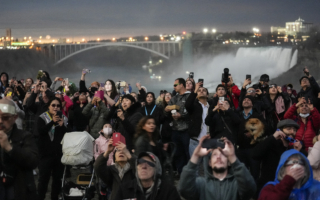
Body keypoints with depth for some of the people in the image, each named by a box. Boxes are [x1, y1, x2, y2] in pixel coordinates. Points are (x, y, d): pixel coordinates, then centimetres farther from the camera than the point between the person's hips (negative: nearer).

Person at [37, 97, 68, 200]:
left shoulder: (64, 119, 9)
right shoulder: (42, 118, 1)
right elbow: (40, 131, -15)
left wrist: (62, 126, -14)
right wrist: (52, 122, -24)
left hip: (60, 153, 3)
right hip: (46, 153, -3)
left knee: (58, 178, 8)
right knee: (43, 178, -6)